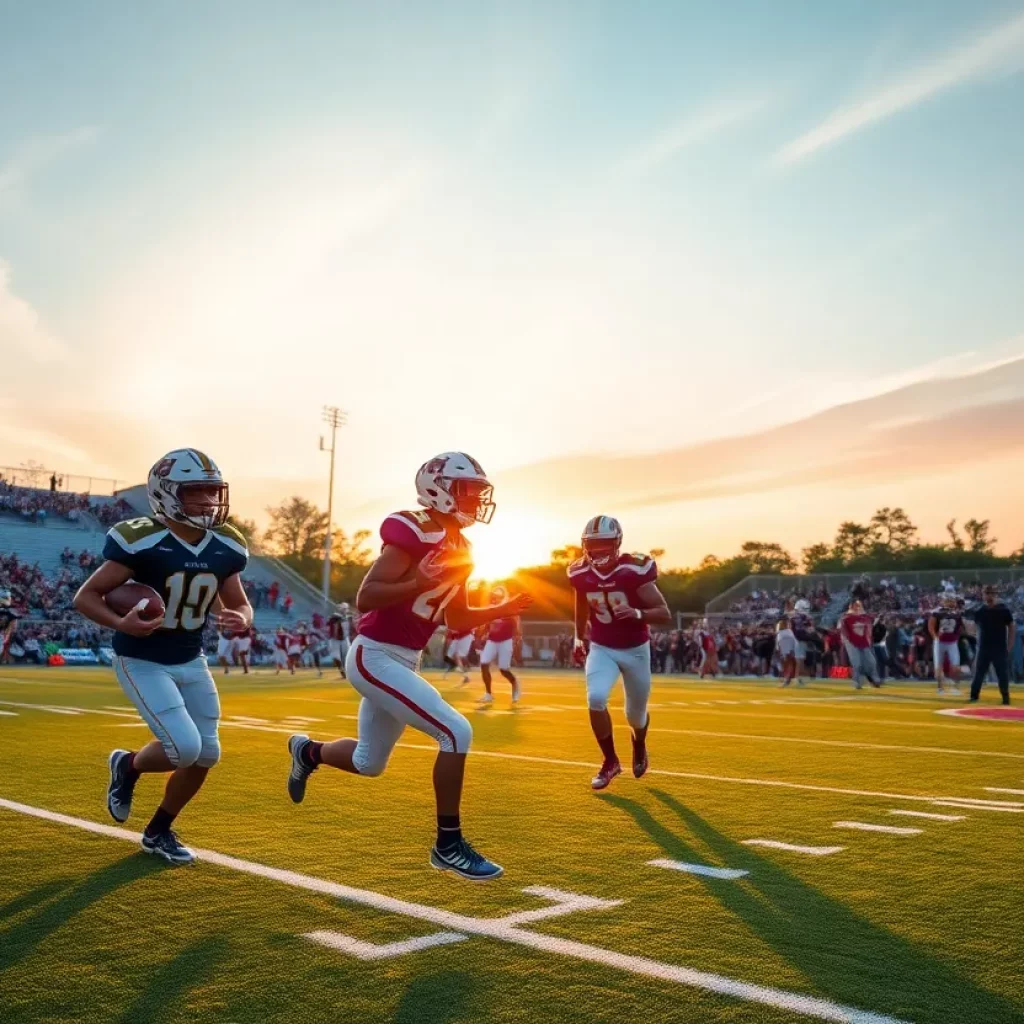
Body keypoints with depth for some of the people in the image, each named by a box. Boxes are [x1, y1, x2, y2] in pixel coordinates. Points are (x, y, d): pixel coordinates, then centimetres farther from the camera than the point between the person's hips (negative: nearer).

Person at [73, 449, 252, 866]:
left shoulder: (225, 547, -6)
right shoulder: (141, 541, -22)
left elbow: (239, 605, 6)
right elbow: (85, 596, -15)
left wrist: (240, 619, -18)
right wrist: (121, 623, -34)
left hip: (191, 661, 6)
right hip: (142, 662, -6)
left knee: (207, 755, 6)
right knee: (184, 748, -18)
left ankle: (158, 831, 29)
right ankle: (128, 765, 17)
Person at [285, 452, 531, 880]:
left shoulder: (458, 548, 9)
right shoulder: (414, 534, -18)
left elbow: (457, 619, 17)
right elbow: (364, 598, -22)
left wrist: (503, 608, 4)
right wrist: (421, 583, -31)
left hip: (401, 662, 10)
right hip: (375, 658, -10)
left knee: (369, 761, 22)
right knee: (456, 733, -16)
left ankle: (308, 751, 49)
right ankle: (449, 845, -3)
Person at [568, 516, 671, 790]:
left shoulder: (634, 571, -23)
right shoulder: (581, 574, -10)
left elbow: (665, 614, -23)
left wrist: (637, 613, -40)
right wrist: (579, 639, 14)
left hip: (635, 649, -2)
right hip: (601, 649, 2)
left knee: (636, 711, 12)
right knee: (596, 698, -21)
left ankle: (639, 748, 49)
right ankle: (610, 761, 0)